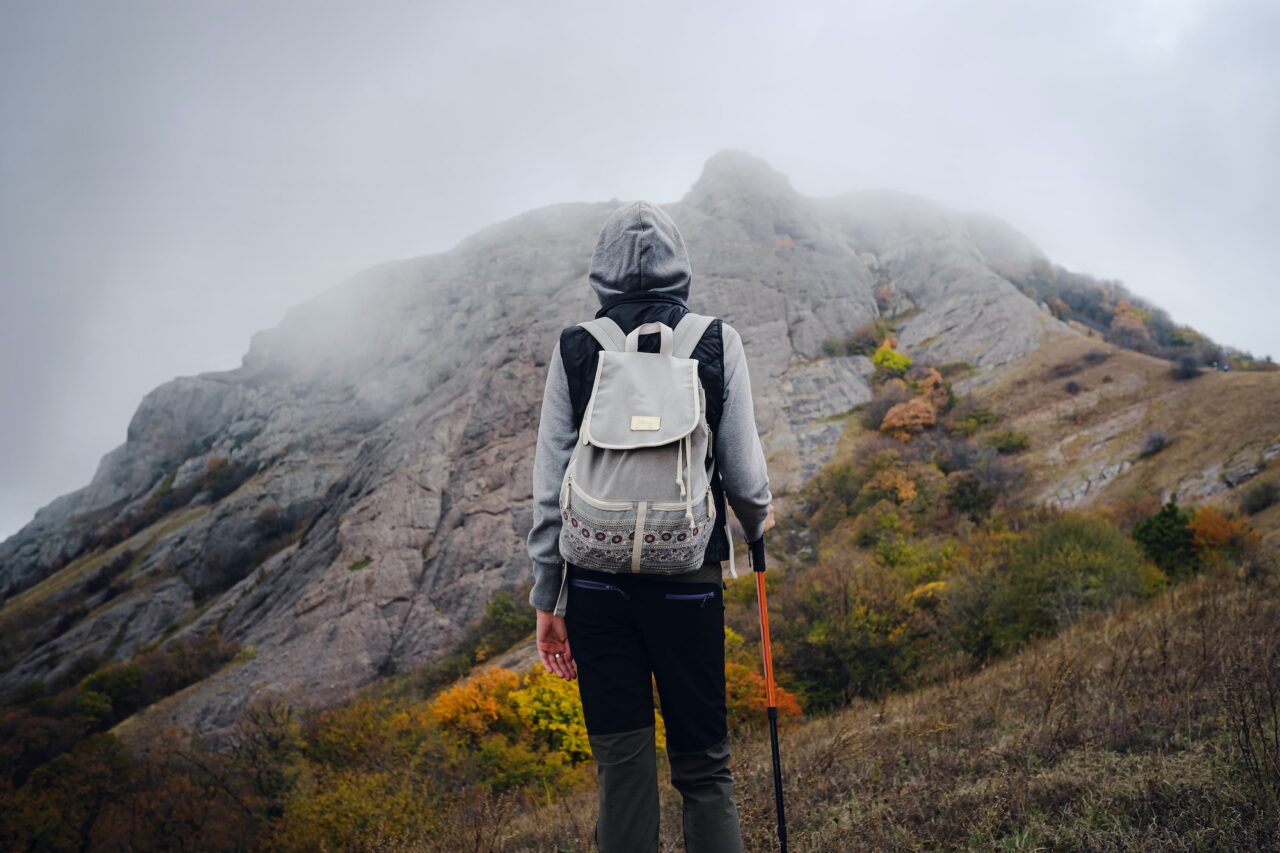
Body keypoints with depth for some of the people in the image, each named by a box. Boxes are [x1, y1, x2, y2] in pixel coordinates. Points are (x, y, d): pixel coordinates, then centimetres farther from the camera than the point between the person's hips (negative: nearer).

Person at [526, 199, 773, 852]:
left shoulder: (574, 349, 1)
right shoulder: (716, 341, -1)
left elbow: (549, 485, 1)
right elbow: (743, 472, -1)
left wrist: (546, 599, 9)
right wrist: (758, 519, 22)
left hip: (596, 584, 1)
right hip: (689, 579, 0)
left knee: (621, 768, 8)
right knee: (703, 768, 10)